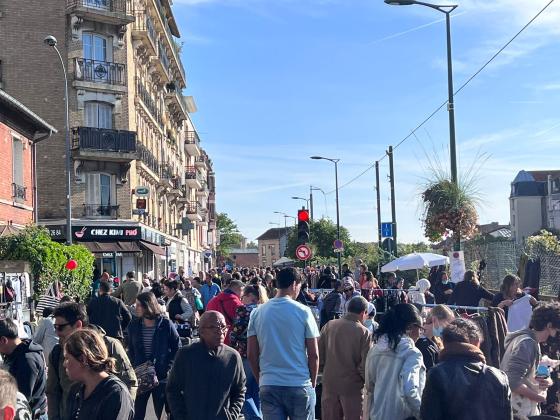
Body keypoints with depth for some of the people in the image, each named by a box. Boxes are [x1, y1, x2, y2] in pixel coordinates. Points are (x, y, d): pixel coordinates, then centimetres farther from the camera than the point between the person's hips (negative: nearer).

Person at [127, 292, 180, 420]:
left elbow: (177, 348, -1)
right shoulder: (134, 325, 2)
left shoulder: (165, 324, -7)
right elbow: (131, 350, 12)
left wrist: (168, 368, -9)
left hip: (161, 377, -3)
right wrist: (134, 366, 0)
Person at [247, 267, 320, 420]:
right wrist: (313, 383, 8)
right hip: (299, 385, -2)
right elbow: (314, 355, -4)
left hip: (268, 386, 3)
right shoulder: (303, 311, -5)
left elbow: (251, 354, 4)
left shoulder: (257, 313, 3)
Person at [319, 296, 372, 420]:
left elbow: (319, 355, 1)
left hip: (330, 383, 4)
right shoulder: (364, 332, -12)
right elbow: (365, 364, -14)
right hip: (352, 386, -3)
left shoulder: (329, 326, -2)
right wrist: (368, 381, 3)